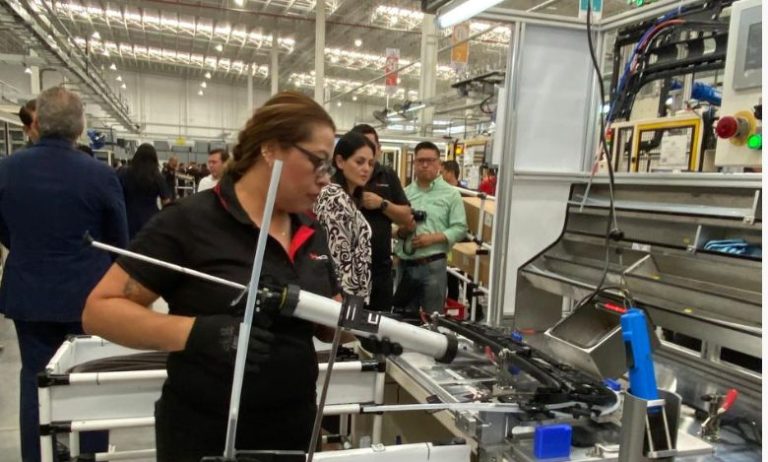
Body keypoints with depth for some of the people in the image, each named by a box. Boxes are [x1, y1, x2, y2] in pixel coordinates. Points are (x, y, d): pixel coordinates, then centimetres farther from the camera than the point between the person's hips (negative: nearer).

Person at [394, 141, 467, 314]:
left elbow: (460, 228, -6)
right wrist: (401, 231, -13)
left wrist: (433, 238, -16)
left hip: (433, 265, -3)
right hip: (405, 264, 3)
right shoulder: (404, 193, 9)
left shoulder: (451, 193, 0)